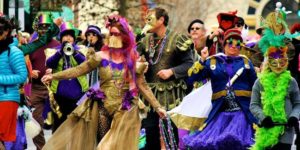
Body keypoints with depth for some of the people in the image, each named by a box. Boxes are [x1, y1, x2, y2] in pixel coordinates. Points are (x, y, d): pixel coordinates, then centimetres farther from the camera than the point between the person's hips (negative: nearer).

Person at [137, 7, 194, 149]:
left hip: (171, 95, -4)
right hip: (151, 94, 5)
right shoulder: (146, 40, 9)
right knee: (151, 132, 8)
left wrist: (171, 71, -18)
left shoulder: (177, 39, -5)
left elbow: (189, 64, -6)